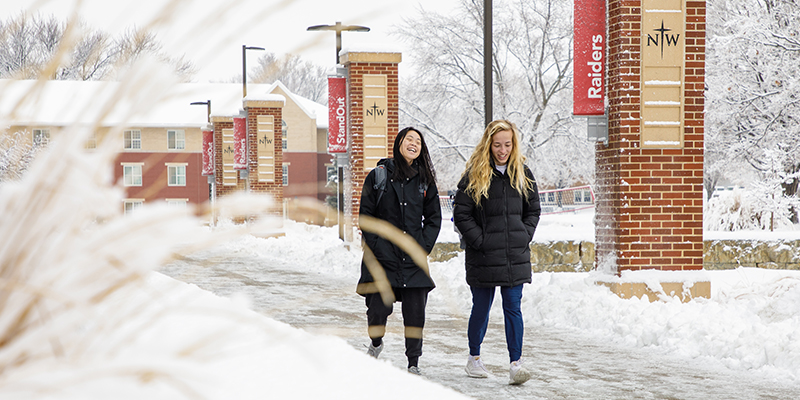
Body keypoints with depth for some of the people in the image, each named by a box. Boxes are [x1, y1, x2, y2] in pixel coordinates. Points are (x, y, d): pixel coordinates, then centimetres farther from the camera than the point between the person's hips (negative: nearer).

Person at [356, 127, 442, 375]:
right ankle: (376, 343, 24)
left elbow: (434, 218, 13)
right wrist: (376, 245, -6)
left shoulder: (425, 180, 10)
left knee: (415, 312, -2)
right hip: (382, 256, -2)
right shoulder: (378, 176, 2)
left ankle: (413, 363, 9)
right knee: (378, 308, -7)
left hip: (414, 259, 2)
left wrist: (424, 246, 0)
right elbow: (365, 214, 2)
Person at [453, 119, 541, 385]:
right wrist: (480, 241, -11)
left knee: (513, 307, -3)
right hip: (483, 257, -2)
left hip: (516, 256, 2)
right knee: (481, 308, 9)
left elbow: (533, 210, 15)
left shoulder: (522, 174, 7)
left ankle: (516, 363, -5)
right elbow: (461, 214, -6)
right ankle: (474, 358, 25)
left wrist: (524, 238, 1)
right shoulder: (475, 175, -4)